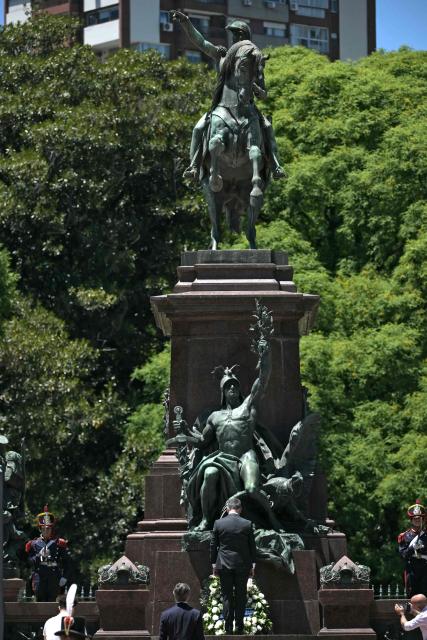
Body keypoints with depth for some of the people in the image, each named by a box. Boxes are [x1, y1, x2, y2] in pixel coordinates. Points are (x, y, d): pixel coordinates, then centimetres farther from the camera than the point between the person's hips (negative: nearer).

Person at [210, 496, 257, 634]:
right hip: (242, 565, 0)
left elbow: (213, 545, 1)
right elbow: (252, 546, 2)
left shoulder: (218, 523, -5)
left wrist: (214, 564, 10)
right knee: (240, 596, 7)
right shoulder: (247, 524, -5)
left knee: (227, 596, 5)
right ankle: (239, 627, 7)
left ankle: (228, 627, 2)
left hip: (224, 566, 0)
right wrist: (252, 565, 12)